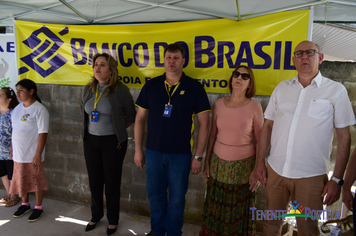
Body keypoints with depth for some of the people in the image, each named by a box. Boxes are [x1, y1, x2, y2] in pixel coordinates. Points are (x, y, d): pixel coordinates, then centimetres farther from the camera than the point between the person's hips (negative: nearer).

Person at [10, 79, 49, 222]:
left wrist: (38, 154, -18)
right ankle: (25, 204, 37)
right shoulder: (18, 108, 7)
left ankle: (38, 207, 25)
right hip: (18, 154, 7)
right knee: (21, 180, 17)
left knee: (36, 181, 7)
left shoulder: (39, 110, -15)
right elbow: (14, 130, 14)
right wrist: (12, 150, 13)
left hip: (32, 155, -6)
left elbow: (43, 133, -17)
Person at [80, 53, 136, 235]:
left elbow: (131, 116, -3)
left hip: (113, 142, -4)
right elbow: (83, 109, 21)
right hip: (91, 141, 5)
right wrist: (93, 127, 12)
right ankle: (96, 215, 37)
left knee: (112, 183, 7)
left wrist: (117, 129, 0)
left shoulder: (120, 90, -11)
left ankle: (113, 220, 27)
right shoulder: (89, 89, 4)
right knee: (95, 181, 15)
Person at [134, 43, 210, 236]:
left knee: (177, 198, 10)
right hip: (153, 152, 2)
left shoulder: (194, 88, -5)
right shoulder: (151, 86, 1)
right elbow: (140, 119, 7)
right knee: (155, 195, 16)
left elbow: (204, 124, -4)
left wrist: (198, 156, -6)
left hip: (181, 154, -2)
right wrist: (138, 149, 5)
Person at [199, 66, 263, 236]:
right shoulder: (219, 104, 1)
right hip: (219, 163, 2)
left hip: (244, 165, -2)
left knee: (240, 210, 10)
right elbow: (212, 134, 7)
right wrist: (207, 161, 9)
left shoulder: (254, 107, -7)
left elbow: (259, 140, -4)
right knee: (215, 207, 13)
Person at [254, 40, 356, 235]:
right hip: (275, 170, 3)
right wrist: (260, 161, 6)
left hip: (311, 176, -3)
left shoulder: (336, 91, -4)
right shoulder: (281, 88, 5)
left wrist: (337, 179, -6)